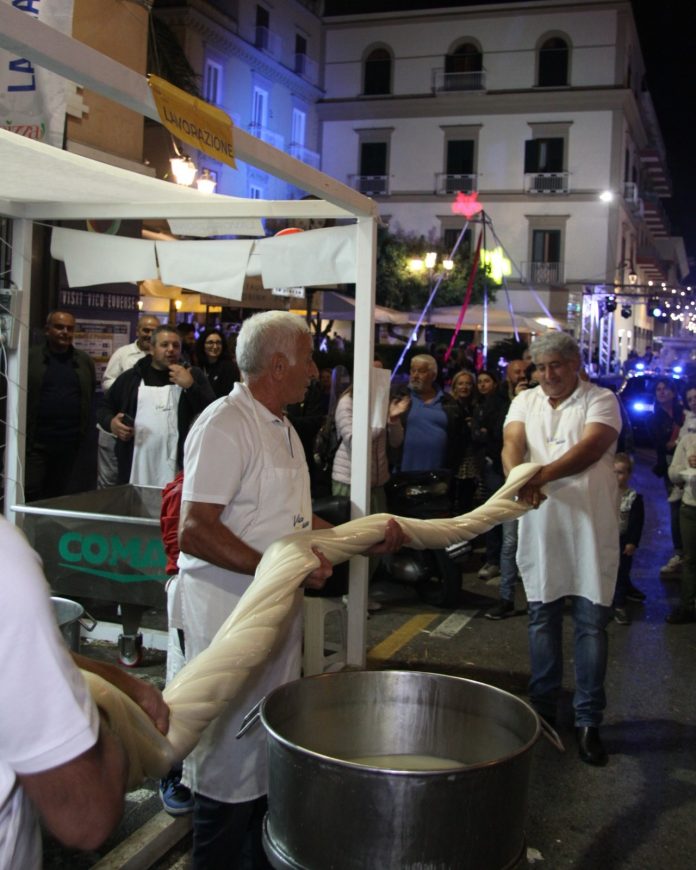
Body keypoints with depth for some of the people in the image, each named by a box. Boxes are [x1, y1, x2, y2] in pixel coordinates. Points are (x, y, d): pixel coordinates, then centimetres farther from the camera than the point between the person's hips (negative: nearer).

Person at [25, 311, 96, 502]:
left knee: (57, 495, 11)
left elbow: (91, 396, 13)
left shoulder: (85, 361, 9)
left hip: (69, 443, 3)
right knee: (30, 493, -7)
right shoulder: (30, 357, 0)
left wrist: (83, 431, 7)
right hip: (35, 441, -3)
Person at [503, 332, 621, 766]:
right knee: (542, 617, 12)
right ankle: (543, 706, 26)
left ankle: (589, 720, 11)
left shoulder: (600, 400, -2)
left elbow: (592, 446, -20)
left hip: (590, 525, -3)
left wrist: (544, 475, -35)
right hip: (540, 524, 3)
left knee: (592, 621, 1)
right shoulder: (526, 401, 9)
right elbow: (513, 442, -9)